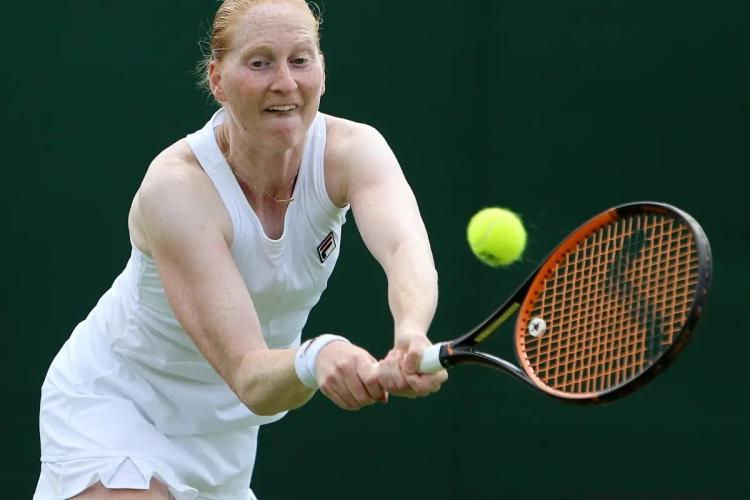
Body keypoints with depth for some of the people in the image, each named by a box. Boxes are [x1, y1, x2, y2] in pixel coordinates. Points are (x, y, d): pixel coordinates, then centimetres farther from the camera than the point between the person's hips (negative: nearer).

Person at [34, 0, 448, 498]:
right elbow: (249, 379, -38)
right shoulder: (175, 188, -31)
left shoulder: (353, 149, -20)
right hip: (113, 403, -5)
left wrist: (411, 334, -65)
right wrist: (316, 357, -60)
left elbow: (406, 247, -43)